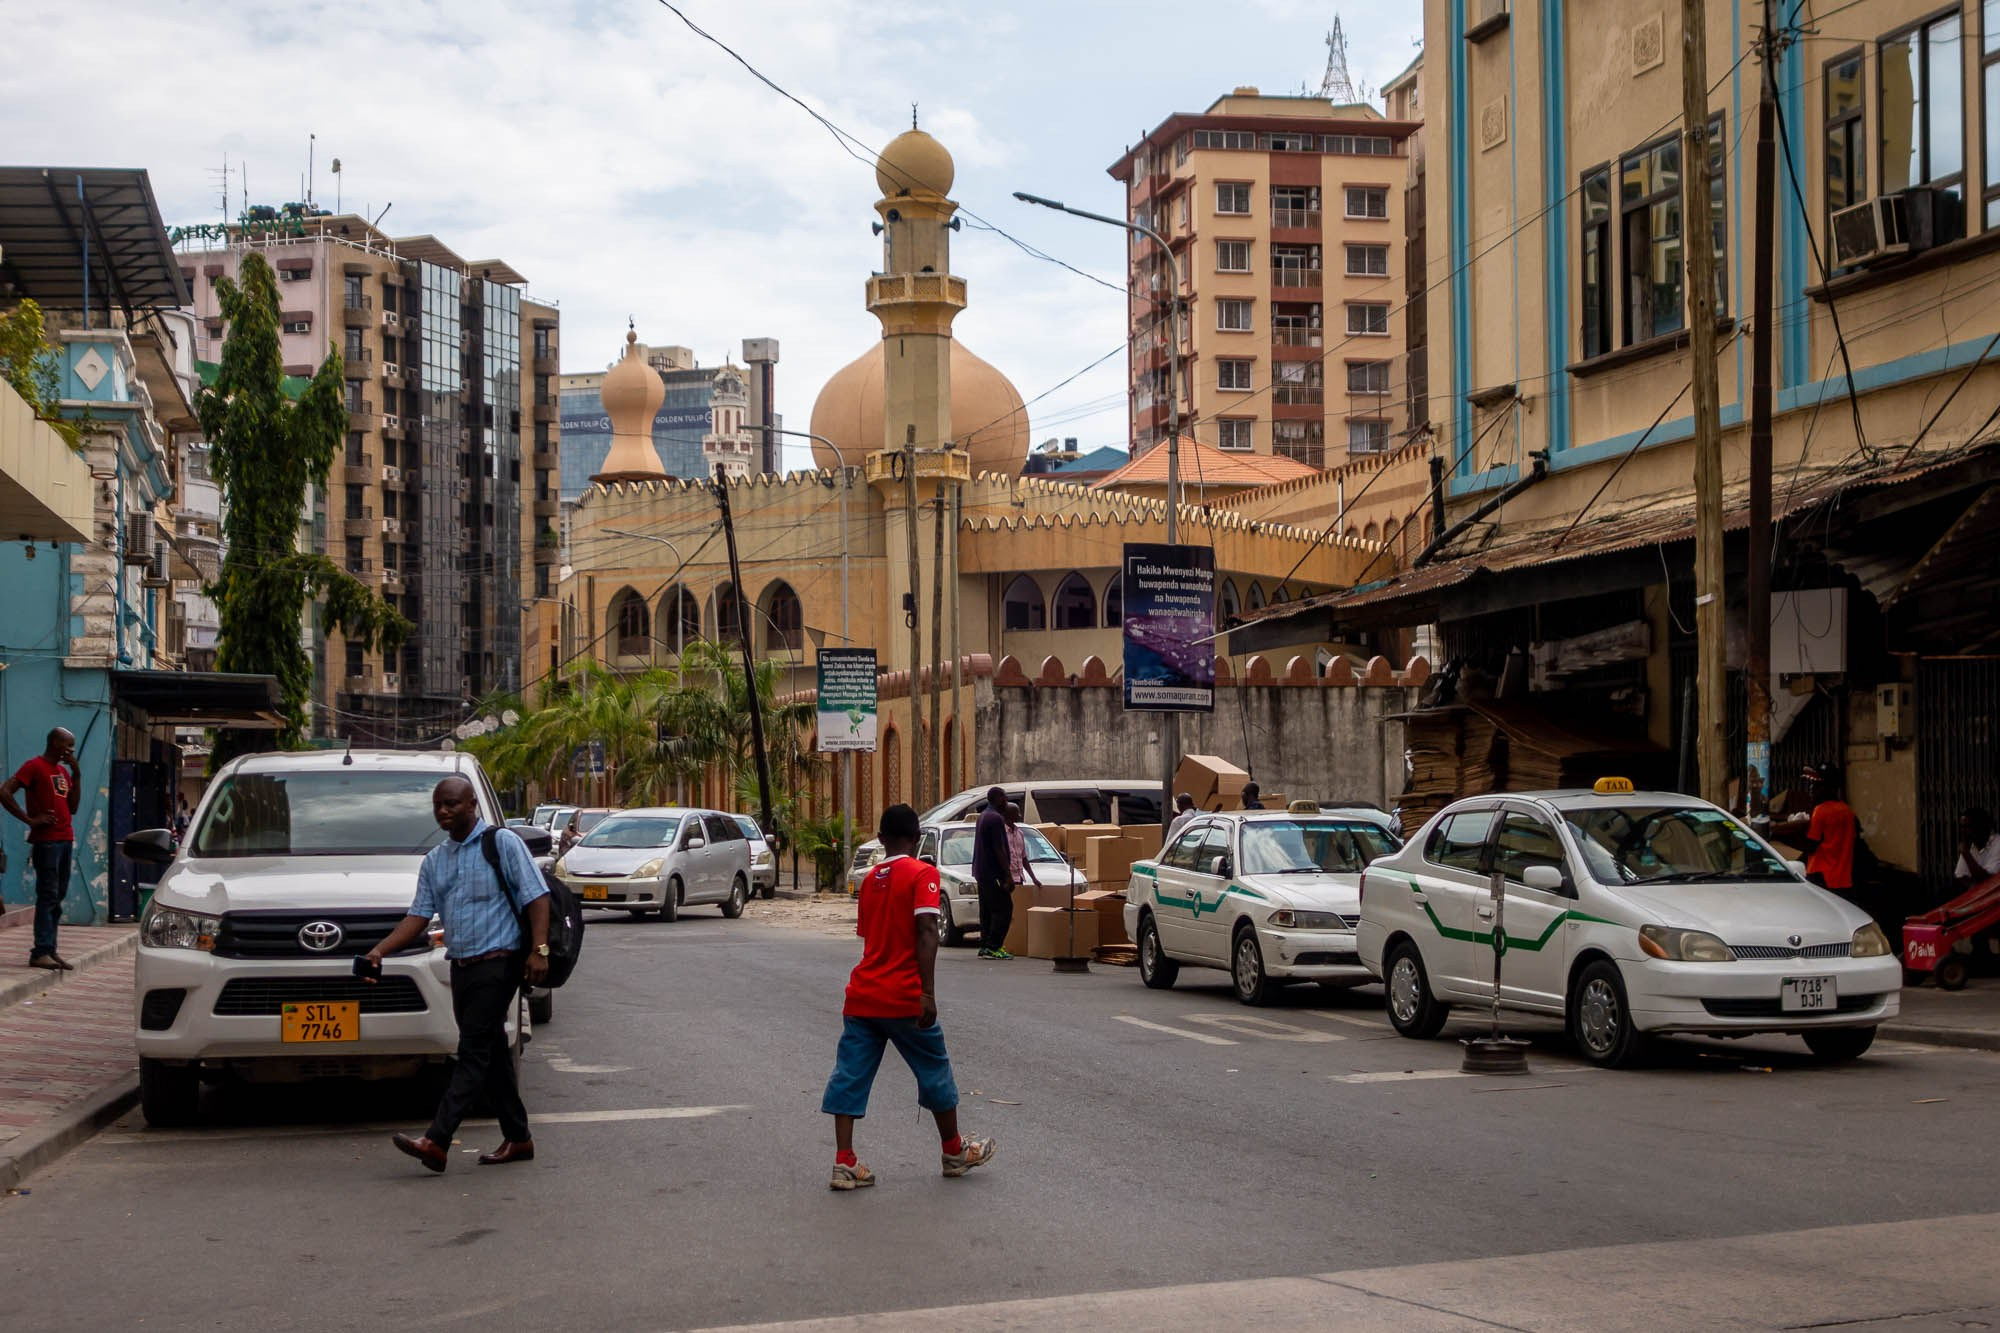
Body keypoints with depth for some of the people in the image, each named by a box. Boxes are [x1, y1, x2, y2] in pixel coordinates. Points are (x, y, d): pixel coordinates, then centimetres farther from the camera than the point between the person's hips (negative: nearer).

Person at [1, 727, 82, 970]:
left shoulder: (63, 771, 17)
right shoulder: (35, 767, -7)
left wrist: (76, 774, 7)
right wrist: (30, 819, -16)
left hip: (65, 839, 8)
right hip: (46, 841, -8)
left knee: (58, 897, 9)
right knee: (48, 896, -10)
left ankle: (50, 950, 14)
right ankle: (40, 952, -9)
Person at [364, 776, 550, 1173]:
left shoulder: (503, 843, -3)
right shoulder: (434, 861, 16)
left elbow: (536, 897, -7)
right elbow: (419, 915, 12)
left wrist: (539, 949, -17)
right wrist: (379, 951, -1)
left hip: (497, 962, -7)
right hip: (461, 965, 7)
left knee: (474, 1053, -11)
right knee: (491, 1055, 10)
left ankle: (436, 1141, -20)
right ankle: (517, 1139, 18)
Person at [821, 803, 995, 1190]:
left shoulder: (870, 878, 13)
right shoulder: (922, 874, -6)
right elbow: (925, 932, -17)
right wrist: (928, 992, -21)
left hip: (862, 996, 5)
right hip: (903, 998, -5)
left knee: (850, 1076, 3)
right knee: (934, 1072, 12)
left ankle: (844, 1163, -5)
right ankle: (954, 1151, 25)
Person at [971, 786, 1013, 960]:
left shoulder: (982, 817, 16)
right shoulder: (996, 818, -16)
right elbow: (999, 849, -20)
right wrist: (1008, 875, -19)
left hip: (981, 872, 10)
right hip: (993, 873, -10)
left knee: (986, 910, 11)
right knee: (1003, 909, -8)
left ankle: (984, 946, 11)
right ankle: (993, 947, -12)